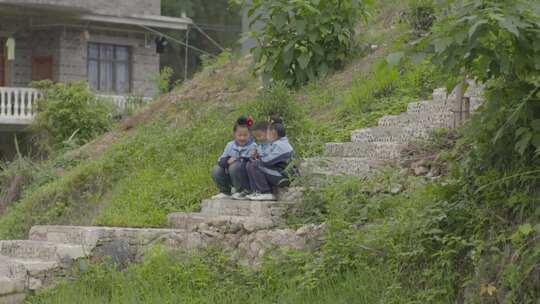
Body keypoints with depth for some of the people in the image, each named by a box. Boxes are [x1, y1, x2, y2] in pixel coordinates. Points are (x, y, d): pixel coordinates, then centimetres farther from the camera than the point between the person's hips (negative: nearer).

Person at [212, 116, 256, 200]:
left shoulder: (252, 147, -7)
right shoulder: (230, 145, 9)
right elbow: (221, 160, 1)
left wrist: (236, 160, -22)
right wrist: (227, 161, -21)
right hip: (231, 178, 5)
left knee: (235, 166, -31)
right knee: (216, 171, -14)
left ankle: (244, 192, -15)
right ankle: (225, 192, 4)